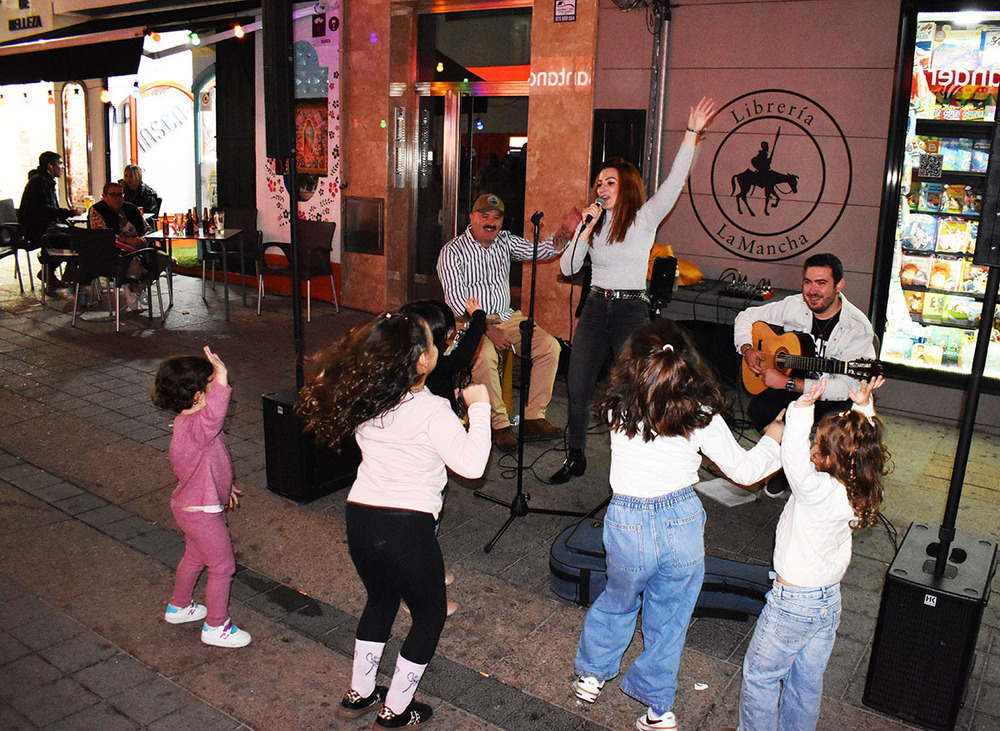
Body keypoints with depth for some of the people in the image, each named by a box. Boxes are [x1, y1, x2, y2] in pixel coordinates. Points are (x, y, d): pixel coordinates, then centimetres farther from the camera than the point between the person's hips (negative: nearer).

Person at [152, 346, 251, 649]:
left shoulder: (189, 423, 2)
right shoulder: (194, 428, -32)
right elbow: (213, 415, -59)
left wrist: (224, 487, 28)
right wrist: (222, 381, -68)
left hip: (191, 506, 10)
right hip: (202, 512, -10)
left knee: (195, 556, 29)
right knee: (222, 566, 5)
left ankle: (178, 607, 49)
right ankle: (215, 626, 21)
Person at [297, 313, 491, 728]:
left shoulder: (361, 401, 0)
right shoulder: (431, 412, -18)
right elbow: (471, 464, -22)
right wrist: (479, 407, -11)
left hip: (360, 520, 6)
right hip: (407, 527, -6)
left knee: (380, 599, 30)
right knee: (429, 615, 18)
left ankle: (359, 694, 41)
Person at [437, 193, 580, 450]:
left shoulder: (505, 242, 11)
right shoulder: (452, 251, -6)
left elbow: (541, 250, 3)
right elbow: (456, 298, -14)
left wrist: (563, 233, -20)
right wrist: (487, 329, -24)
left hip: (507, 317, 6)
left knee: (549, 346, -12)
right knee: (485, 355, -35)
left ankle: (533, 417, -7)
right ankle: (499, 424, -21)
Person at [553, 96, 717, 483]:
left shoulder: (644, 218, -1)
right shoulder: (592, 223, 11)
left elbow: (674, 182, -13)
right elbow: (568, 267, 3)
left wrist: (692, 134, -21)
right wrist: (587, 228, -6)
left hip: (631, 308, -4)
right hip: (595, 307, 4)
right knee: (577, 386, 2)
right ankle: (575, 457, 18)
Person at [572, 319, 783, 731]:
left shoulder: (618, 409, -9)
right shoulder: (702, 418, -12)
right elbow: (744, 471, -2)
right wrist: (772, 439, 15)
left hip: (628, 524, 1)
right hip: (683, 522, -1)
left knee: (618, 602, 28)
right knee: (669, 618, 20)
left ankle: (592, 674, 45)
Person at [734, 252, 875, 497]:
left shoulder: (858, 328, -19)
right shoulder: (794, 306, -5)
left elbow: (845, 387, -26)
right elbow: (747, 317, 10)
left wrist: (787, 383, -31)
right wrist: (747, 349, -11)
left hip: (831, 398, -4)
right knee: (758, 409, -25)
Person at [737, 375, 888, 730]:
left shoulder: (818, 490, -30)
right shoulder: (861, 491, -8)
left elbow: (795, 458, -47)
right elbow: (864, 443, 8)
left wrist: (802, 409, -44)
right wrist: (864, 407, 3)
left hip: (793, 603, -7)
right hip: (831, 600, 8)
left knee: (759, 677, 13)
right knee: (807, 682, 23)